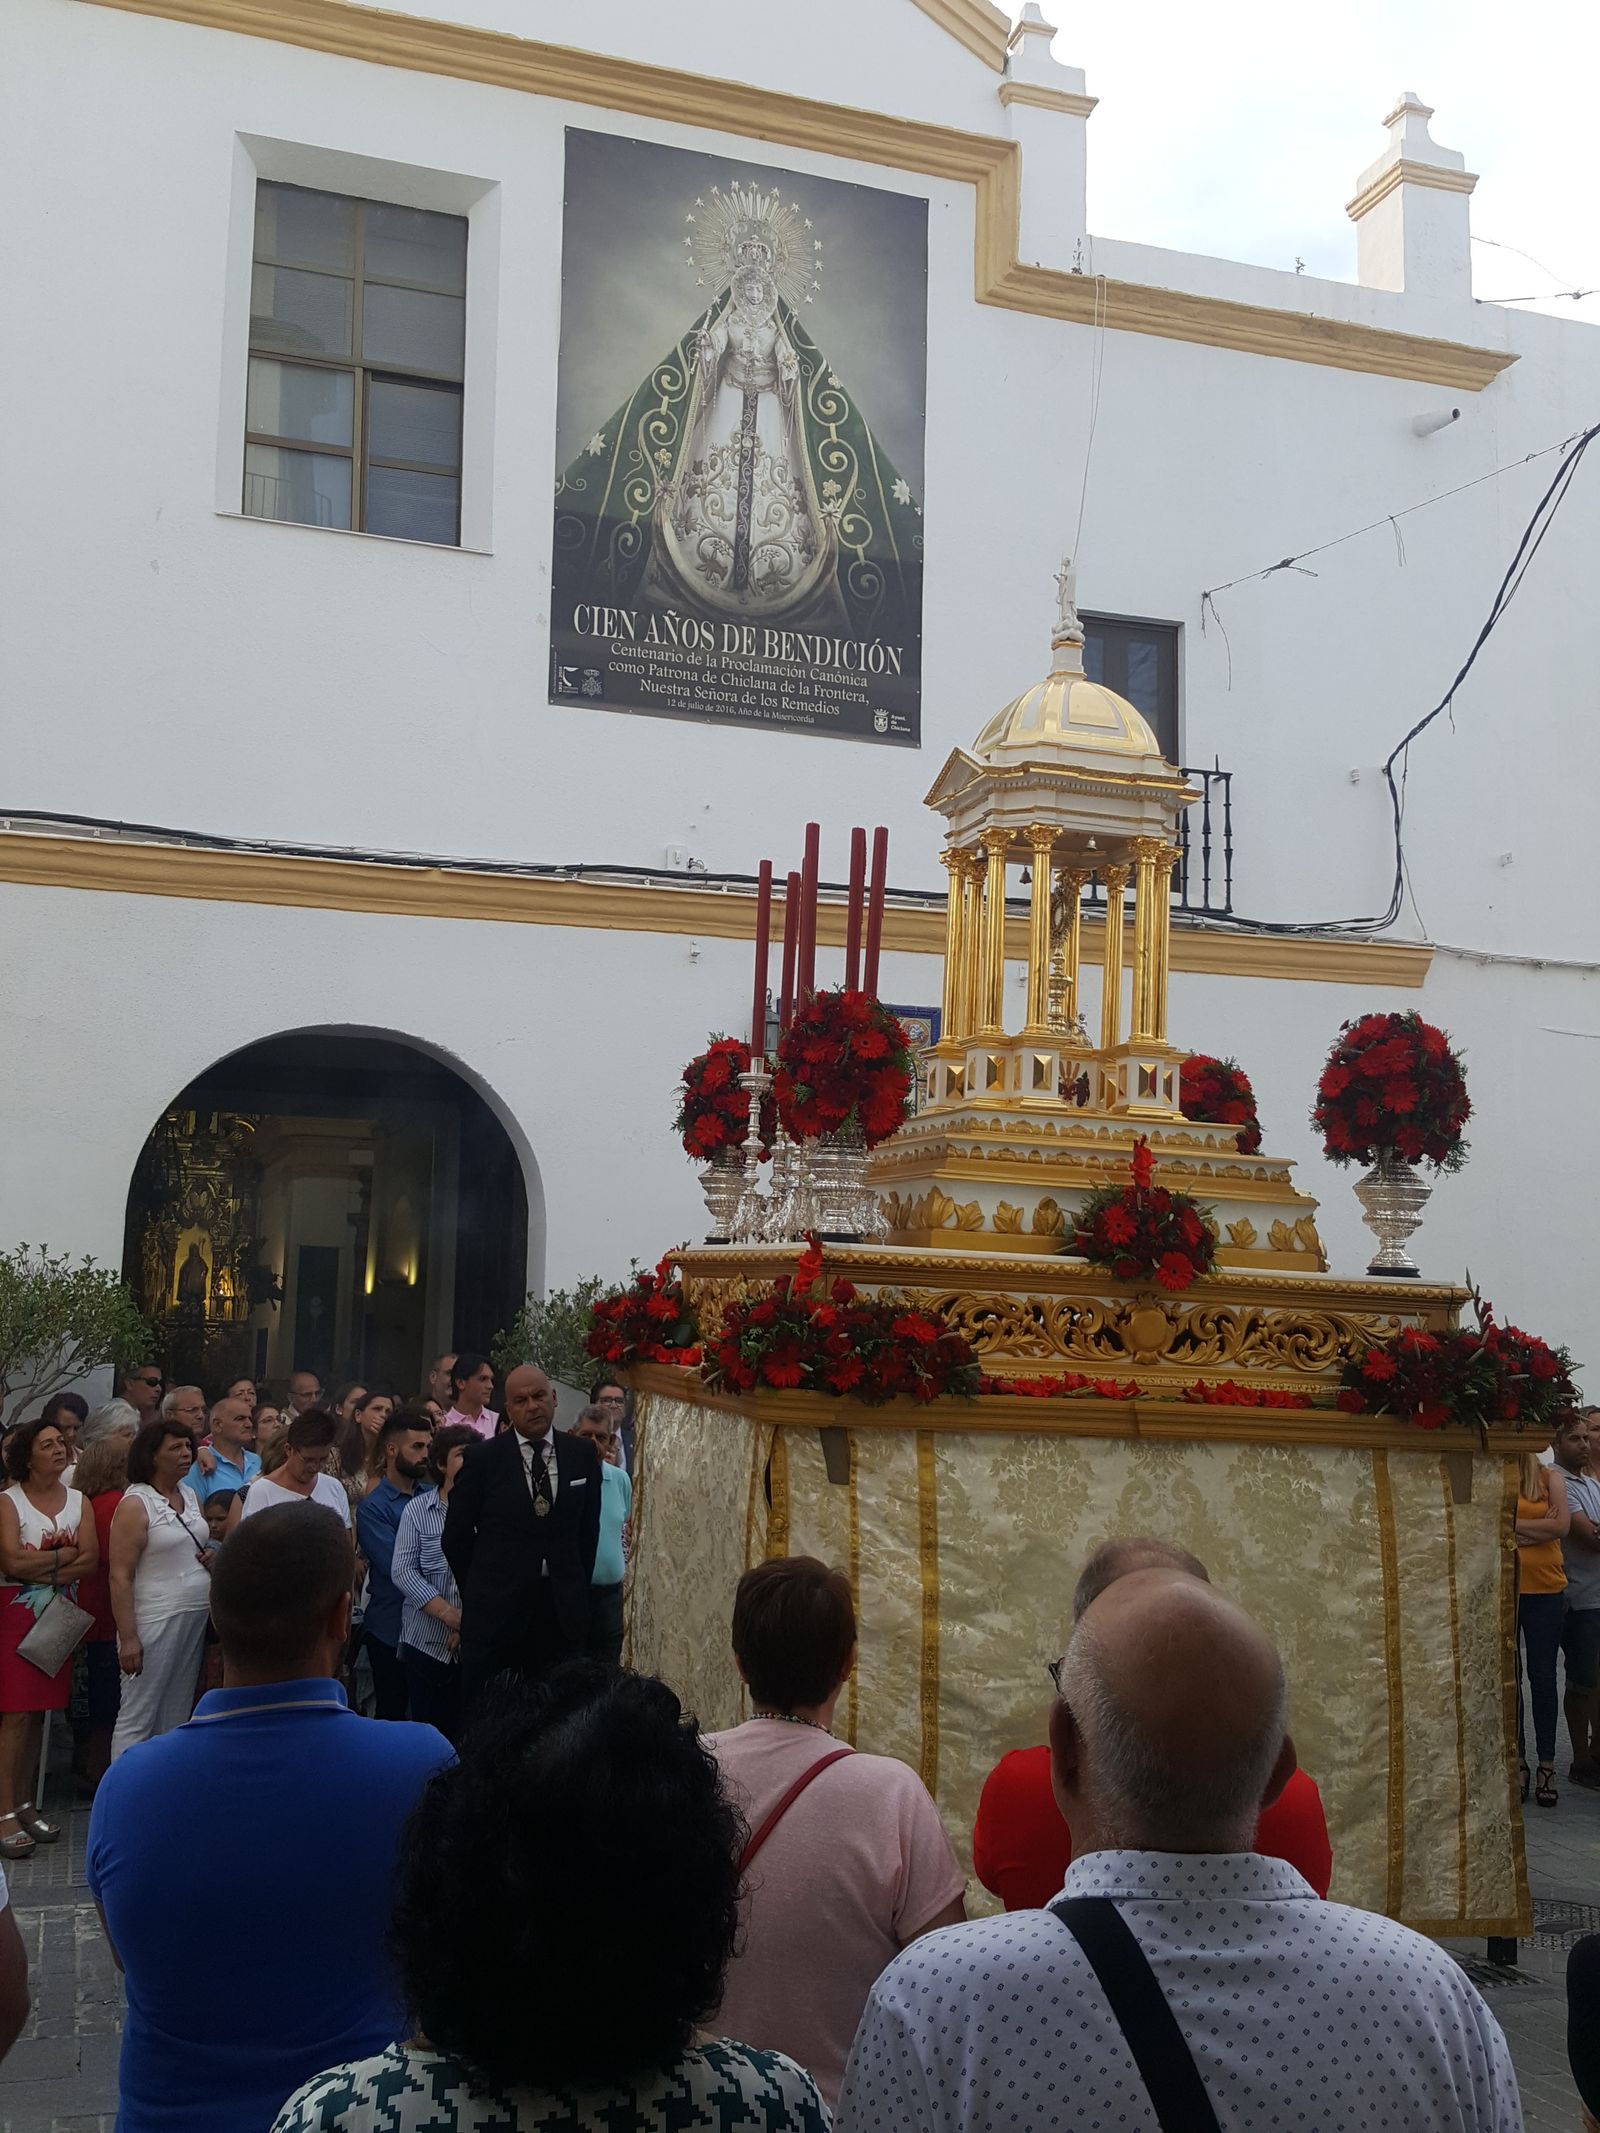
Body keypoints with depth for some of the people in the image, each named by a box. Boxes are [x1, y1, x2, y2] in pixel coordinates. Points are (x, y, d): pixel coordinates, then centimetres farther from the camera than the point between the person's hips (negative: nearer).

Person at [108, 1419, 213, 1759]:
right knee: (138, 1719, -5)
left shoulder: (189, 1495, 11)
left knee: (177, 1717, 12)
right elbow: (120, 1577, -15)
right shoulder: (135, 1505, -11)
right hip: (155, 1621, -7)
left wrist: (210, 1557, 5)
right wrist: (127, 1638, -20)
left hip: (196, 1618, 7)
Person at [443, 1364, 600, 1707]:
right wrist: (480, 1593, 6)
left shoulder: (582, 1455, 4)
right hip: (496, 1612, -2)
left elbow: (588, 1529, 11)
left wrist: (575, 1591, 9)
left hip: (562, 1611, 2)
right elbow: (456, 1536, 3)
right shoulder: (482, 1459, -4)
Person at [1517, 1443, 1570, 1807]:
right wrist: (1538, 1526, -14)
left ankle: (1547, 1764, 10)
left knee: (1542, 1676, 4)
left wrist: (1510, 1525, -11)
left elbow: (1562, 1526, -10)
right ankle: (1517, 1761, 17)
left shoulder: (1551, 1477, 2)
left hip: (1545, 1589, 0)